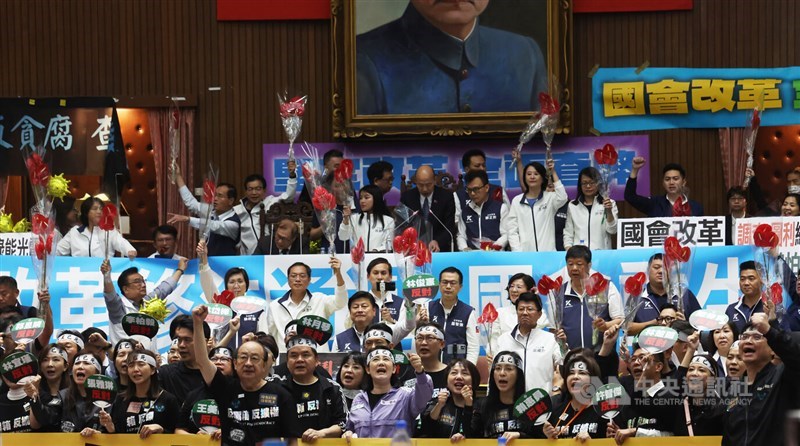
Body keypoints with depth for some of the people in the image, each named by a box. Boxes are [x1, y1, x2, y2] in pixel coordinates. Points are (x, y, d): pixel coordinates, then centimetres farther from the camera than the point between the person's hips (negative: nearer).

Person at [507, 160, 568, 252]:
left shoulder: (550, 197, 8)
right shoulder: (517, 201, 10)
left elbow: (562, 198, -16)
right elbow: (512, 231, 7)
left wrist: (553, 172, -12)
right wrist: (517, 252, -6)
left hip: (547, 251, -1)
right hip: (524, 252, 1)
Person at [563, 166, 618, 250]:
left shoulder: (609, 203, 6)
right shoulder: (572, 206, 12)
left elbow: (612, 231, -2)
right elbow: (568, 233, 13)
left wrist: (609, 212, -15)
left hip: (601, 252, -1)